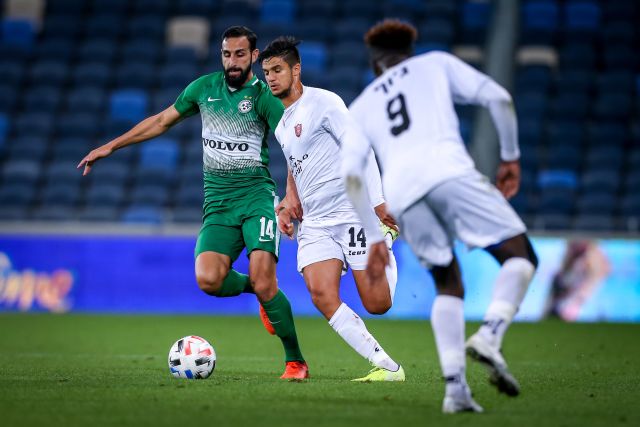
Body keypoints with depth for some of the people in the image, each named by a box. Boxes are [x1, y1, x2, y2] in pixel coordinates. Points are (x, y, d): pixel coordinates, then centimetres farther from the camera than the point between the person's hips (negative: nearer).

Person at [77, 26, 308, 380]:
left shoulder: (263, 95, -3)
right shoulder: (204, 87, 10)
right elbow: (162, 121, 23)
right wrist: (110, 147, 24)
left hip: (257, 195, -4)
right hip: (218, 204, 4)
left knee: (263, 281, -20)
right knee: (208, 279, -20)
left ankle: (296, 361, -3)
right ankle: (253, 287, 14)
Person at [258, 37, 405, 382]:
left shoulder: (323, 102, -7)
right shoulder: (282, 124, 18)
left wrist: (377, 202, -20)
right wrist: (289, 205, 15)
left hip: (352, 212, -7)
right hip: (314, 222, 7)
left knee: (377, 304, -7)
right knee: (321, 295, -18)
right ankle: (386, 366, -15)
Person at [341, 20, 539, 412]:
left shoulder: (361, 107, 32)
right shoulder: (436, 64, 28)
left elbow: (351, 175, 19)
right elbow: (498, 98, 13)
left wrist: (374, 238, 22)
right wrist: (511, 156, 23)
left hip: (401, 194, 3)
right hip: (448, 170, -3)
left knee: (448, 286, 19)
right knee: (520, 256, 4)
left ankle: (455, 388, 4)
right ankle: (490, 336, -23)